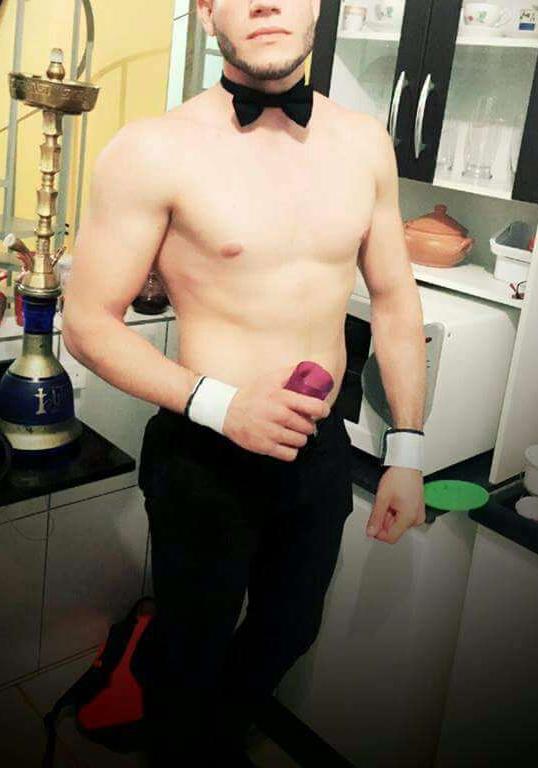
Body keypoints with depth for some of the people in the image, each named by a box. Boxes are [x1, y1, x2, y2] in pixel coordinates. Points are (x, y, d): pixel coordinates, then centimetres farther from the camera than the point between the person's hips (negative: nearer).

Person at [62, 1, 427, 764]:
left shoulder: (364, 141, -1)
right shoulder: (155, 149, -16)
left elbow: (395, 297, 5)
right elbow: (89, 324, -11)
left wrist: (407, 451, 4)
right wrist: (218, 404, -24)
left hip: (323, 450, 5)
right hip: (206, 461, -4)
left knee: (290, 632, 26)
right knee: (193, 658, 18)